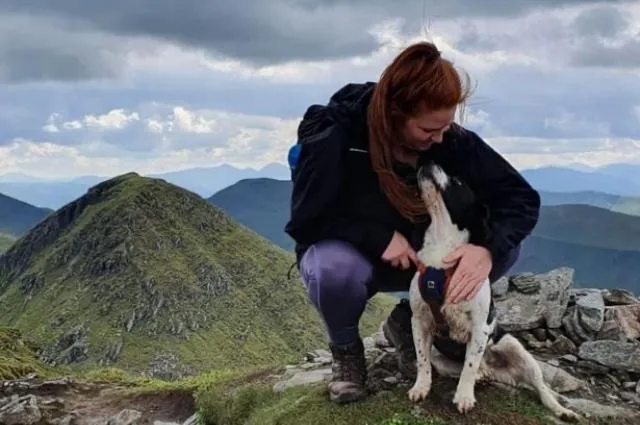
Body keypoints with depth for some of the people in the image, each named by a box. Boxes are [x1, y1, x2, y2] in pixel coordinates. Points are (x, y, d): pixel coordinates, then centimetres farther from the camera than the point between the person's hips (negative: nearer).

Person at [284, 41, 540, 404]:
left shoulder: (451, 140, -19)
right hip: (347, 253, -3)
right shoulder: (336, 136, -28)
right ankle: (345, 348, -3)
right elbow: (306, 219, -22)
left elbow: (521, 197, -18)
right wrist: (380, 238, -34)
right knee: (334, 270, -40)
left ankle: (408, 320, 5)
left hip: (418, 257, 4)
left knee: (506, 248, -17)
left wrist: (488, 249, -38)